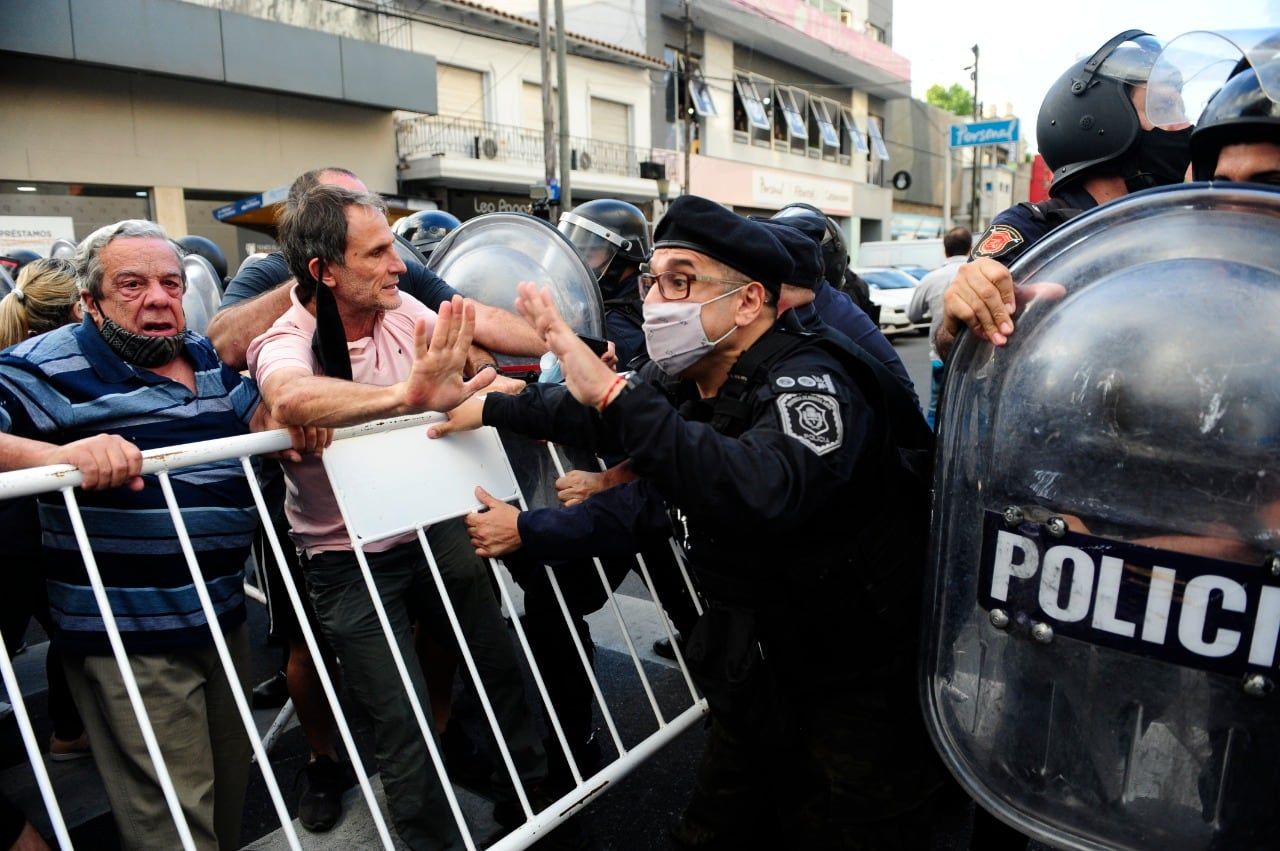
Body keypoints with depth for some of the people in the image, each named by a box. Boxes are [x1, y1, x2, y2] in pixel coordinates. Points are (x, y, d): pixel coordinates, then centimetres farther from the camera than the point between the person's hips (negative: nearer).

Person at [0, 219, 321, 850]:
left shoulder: (206, 356, 9)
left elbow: (251, 417, 20)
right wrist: (57, 454, -37)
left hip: (222, 612, 7)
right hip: (128, 634, -7)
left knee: (230, 787, 24)